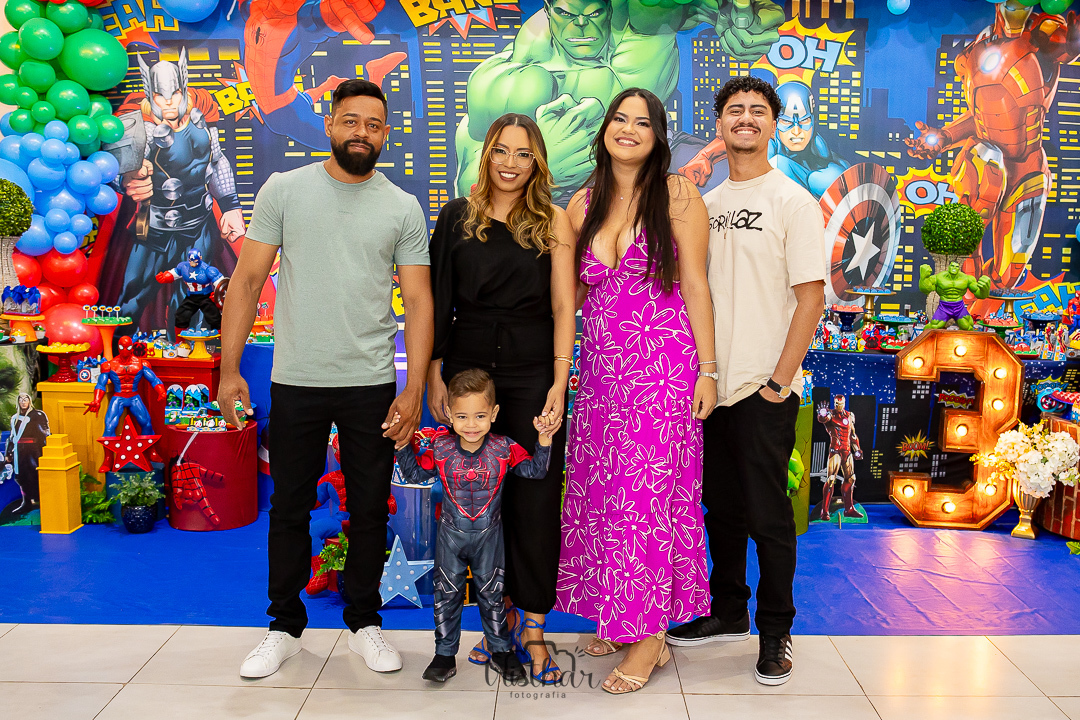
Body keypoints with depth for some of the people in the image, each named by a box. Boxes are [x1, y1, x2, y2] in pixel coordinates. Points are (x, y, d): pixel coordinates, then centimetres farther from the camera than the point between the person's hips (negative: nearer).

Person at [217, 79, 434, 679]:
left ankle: (365, 622, 29)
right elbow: (247, 280, 1)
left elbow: (419, 302, 0)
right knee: (290, 509, 11)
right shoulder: (284, 190, 2)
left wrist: (415, 390, -8)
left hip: (373, 386, 0)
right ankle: (286, 628, 29)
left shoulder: (403, 208, 3)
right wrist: (229, 369, -4)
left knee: (370, 510, 9)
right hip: (295, 382, 0)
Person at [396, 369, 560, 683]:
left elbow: (535, 471, -10)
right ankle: (445, 654, 24)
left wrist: (544, 439, -21)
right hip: (451, 534, 1)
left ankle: (501, 651, 29)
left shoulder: (504, 449, -14)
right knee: (447, 595, 10)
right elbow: (416, 475, 3)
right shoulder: (441, 449, -11)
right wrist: (403, 445, -7)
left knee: (492, 594, 12)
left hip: (489, 535, -1)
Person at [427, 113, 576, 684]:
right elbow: (437, 301, 6)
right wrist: (434, 375, 0)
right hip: (469, 368, 2)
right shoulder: (457, 217, 7)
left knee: (535, 497, 0)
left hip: (534, 373, -1)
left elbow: (563, 307, -2)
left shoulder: (553, 221, 3)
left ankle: (532, 625, 12)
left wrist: (559, 383, -10)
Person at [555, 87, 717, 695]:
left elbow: (695, 287, -3)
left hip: (663, 365, -4)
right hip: (602, 366, 5)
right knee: (600, 489, 7)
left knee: (649, 490, -3)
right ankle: (618, 618, 23)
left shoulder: (678, 195, -1)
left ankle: (652, 633, 11)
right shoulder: (582, 205, 11)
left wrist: (707, 369, -6)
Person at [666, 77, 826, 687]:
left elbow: (811, 298, -9)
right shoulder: (708, 203, 12)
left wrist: (780, 379, -14)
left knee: (768, 515, 2)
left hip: (765, 389, -5)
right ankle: (729, 614, 32)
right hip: (712, 383, 6)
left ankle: (775, 633, 19)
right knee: (721, 507, 15)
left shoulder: (794, 201, -5)